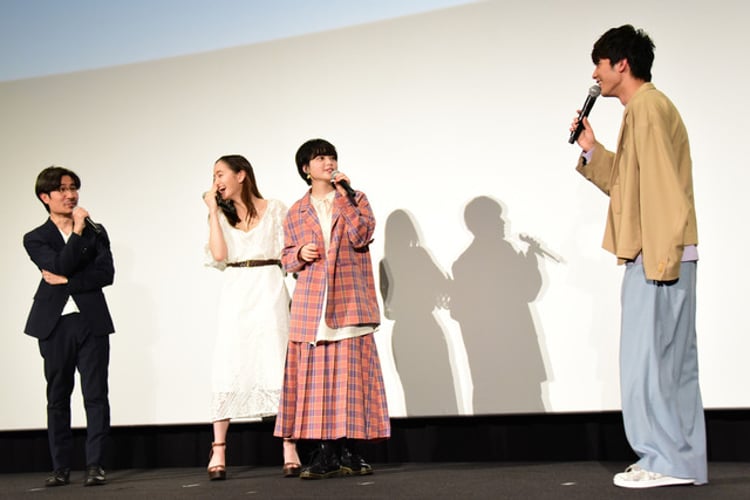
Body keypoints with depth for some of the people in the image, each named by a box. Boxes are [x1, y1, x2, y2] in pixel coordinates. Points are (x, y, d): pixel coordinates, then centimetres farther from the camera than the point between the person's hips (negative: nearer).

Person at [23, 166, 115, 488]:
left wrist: (66, 280, -8)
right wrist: (77, 230, -10)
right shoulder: (35, 239, 8)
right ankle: (60, 468, 9)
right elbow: (61, 265, -10)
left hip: (91, 322, 1)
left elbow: (107, 273, 0)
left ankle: (95, 465, -2)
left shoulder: (96, 232, 13)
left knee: (96, 395, -4)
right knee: (58, 397, 4)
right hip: (55, 323, 0)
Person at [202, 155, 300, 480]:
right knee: (228, 370, -4)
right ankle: (218, 454, -3)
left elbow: (287, 254, 7)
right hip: (235, 294, 2)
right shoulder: (222, 216, 13)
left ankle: (290, 452, -4)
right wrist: (213, 211, 0)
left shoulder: (275, 210, 7)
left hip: (269, 292, -2)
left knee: (277, 367, -6)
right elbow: (219, 255, -3)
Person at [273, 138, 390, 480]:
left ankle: (350, 453, 3)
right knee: (315, 378, -2)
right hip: (310, 305, 1)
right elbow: (287, 256, 17)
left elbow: (361, 237, -7)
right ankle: (324, 455, 3)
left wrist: (344, 197, -10)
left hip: (349, 303, -1)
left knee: (351, 374, -4)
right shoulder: (296, 213, 14)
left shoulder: (356, 199, 9)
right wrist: (300, 254, -5)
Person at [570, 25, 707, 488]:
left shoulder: (648, 107, -10)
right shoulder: (644, 109, 21)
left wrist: (659, 257, -23)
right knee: (670, 361, 10)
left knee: (649, 358, -7)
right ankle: (682, 461, 14)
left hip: (658, 257, -10)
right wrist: (591, 150, 16)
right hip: (660, 259, 10)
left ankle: (666, 460, -3)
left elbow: (662, 186, -19)